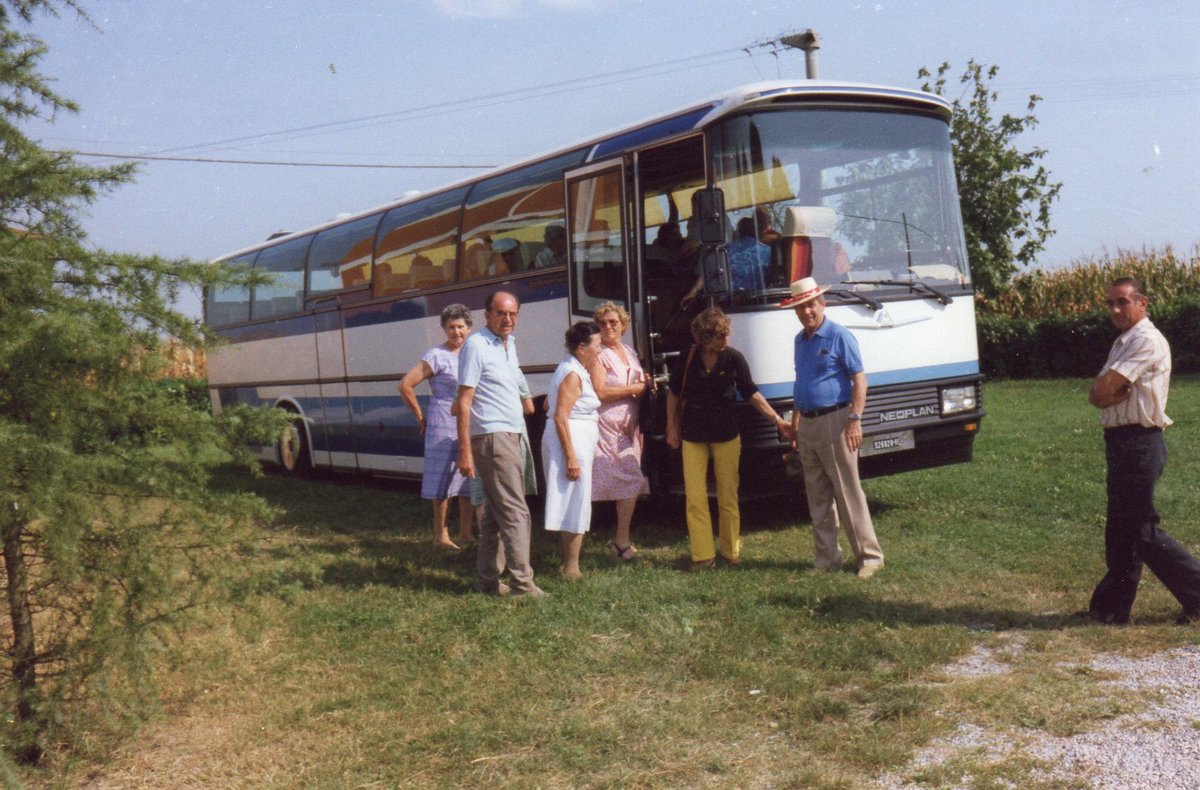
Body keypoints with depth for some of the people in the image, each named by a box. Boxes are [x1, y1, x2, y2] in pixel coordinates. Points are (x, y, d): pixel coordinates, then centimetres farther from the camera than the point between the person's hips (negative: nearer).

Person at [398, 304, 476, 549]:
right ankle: (440, 536, 8)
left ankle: (465, 532, 20)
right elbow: (406, 384, -12)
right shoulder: (437, 356, -8)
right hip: (444, 424, -6)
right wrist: (420, 417, -4)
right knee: (445, 481, -1)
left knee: (470, 479, 10)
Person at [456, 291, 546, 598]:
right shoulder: (476, 345, -12)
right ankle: (522, 582, -6)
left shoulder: (509, 344, 15)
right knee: (515, 511, -9)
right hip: (492, 436, -9)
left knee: (496, 510, 12)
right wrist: (465, 451, -20)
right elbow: (464, 401, -15)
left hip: (510, 436, 9)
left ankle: (487, 578, 18)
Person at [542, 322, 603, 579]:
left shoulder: (573, 370, 15)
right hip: (573, 444, -11)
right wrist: (571, 457, -26)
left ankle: (569, 564, 23)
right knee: (576, 507, -5)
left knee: (573, 507, 15)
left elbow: (547, 404, 21)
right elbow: (560, 417, -23)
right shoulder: (573, 374, -16)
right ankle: (571, 568, 2)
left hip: (577, 443, 11)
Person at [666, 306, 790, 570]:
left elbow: (751, 393, 2)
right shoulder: (687, 359, -6)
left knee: (728, 496, 6)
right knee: (695, 497, -1)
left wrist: (777, 419, -3)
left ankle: (731, 551, 19)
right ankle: (702, 555, 5)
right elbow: (673, 392, 7)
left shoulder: (734, 358, -7)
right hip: (692, 435, 1)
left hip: (726, 434, 0)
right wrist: (671, 427, 6)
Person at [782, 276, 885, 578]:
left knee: (848, 492, -5)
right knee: (817, 496, 10)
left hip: (834, 421, -7)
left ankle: (869, 555, 3)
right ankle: (826, 557, 18)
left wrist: (855, 419, -20)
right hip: (807, 425, 7)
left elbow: (860, 379, -11)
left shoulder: (839, 336, -7)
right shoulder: (800, 340, 15)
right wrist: (794, 425, 20)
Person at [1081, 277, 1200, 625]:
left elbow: (1103, 389, -20)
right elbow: (1097, 394, 7)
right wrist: (1114, 392, -12)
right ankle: (1112, 607, 20)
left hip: (1139, 443, -10)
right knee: (1119, 530, 13)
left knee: (1141, 531, -5)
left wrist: (1106, 390, 0)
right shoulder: (1124, 342, 17)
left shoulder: (1148, 341, -14)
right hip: (1120, 441, 10)